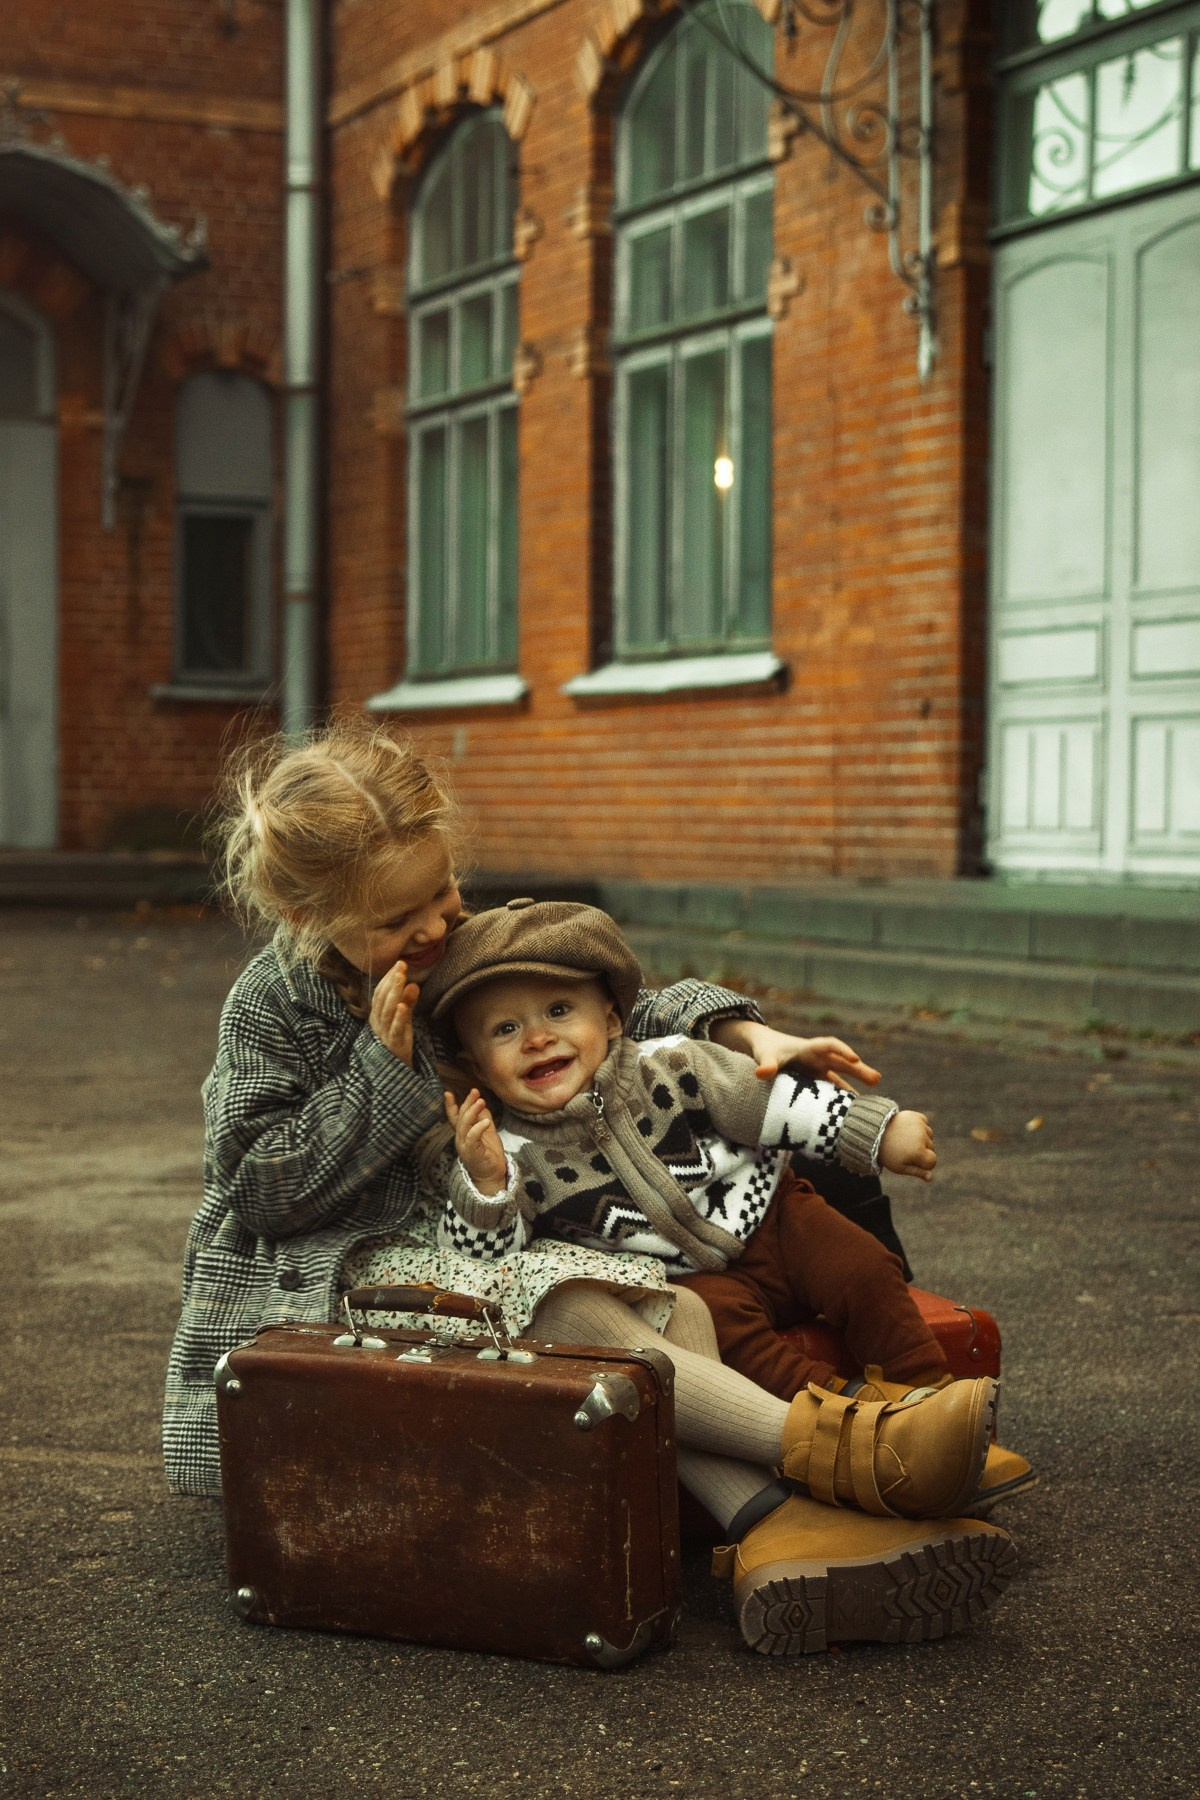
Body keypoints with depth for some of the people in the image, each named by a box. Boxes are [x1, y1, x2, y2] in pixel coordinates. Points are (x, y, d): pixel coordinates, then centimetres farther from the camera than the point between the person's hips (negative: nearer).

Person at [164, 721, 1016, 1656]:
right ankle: (817, 1439, -37)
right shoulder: (273, 1006, -8)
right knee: (567, 1308, -32)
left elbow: (620, 1018, 15)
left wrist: (746, 1032, -4)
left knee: (675, 1307, -23)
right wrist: (385, 1072, -18)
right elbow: (260, 1191, -13)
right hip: (348, 1268, -6)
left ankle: (767, 1527, -43)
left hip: (478, 1236, 6)